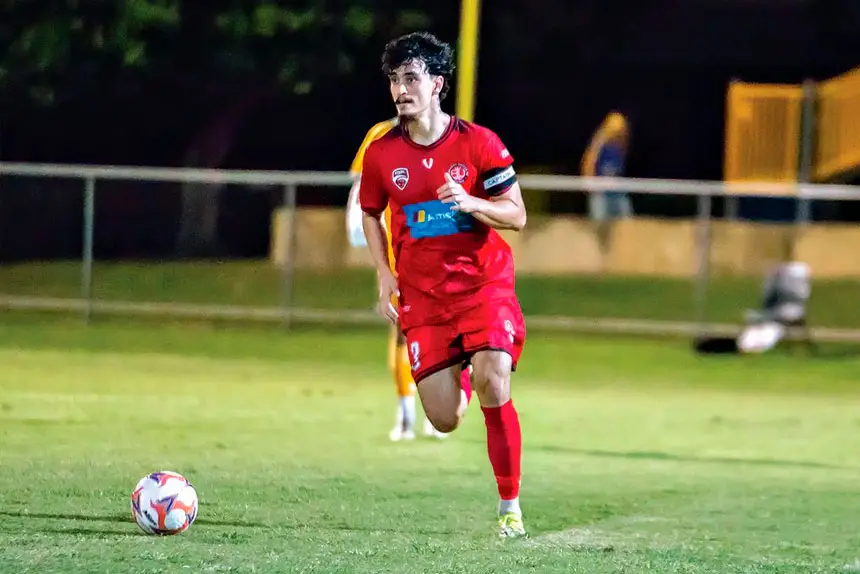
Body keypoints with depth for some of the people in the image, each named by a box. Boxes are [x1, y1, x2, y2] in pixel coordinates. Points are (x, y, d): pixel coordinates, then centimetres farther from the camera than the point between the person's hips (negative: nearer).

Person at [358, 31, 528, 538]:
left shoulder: (478, 143, -7)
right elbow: (371, 214, 17)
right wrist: (385, 274, 4)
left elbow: (517, 215, -4)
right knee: (445, 420, -3)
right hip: (422, 295, 2)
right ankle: (458, 373, 38)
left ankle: (511, 505, -6)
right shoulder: (382, 153, 0)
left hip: (484, 283, -2)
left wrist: (470, 202, -23)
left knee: (494, 390, -22)